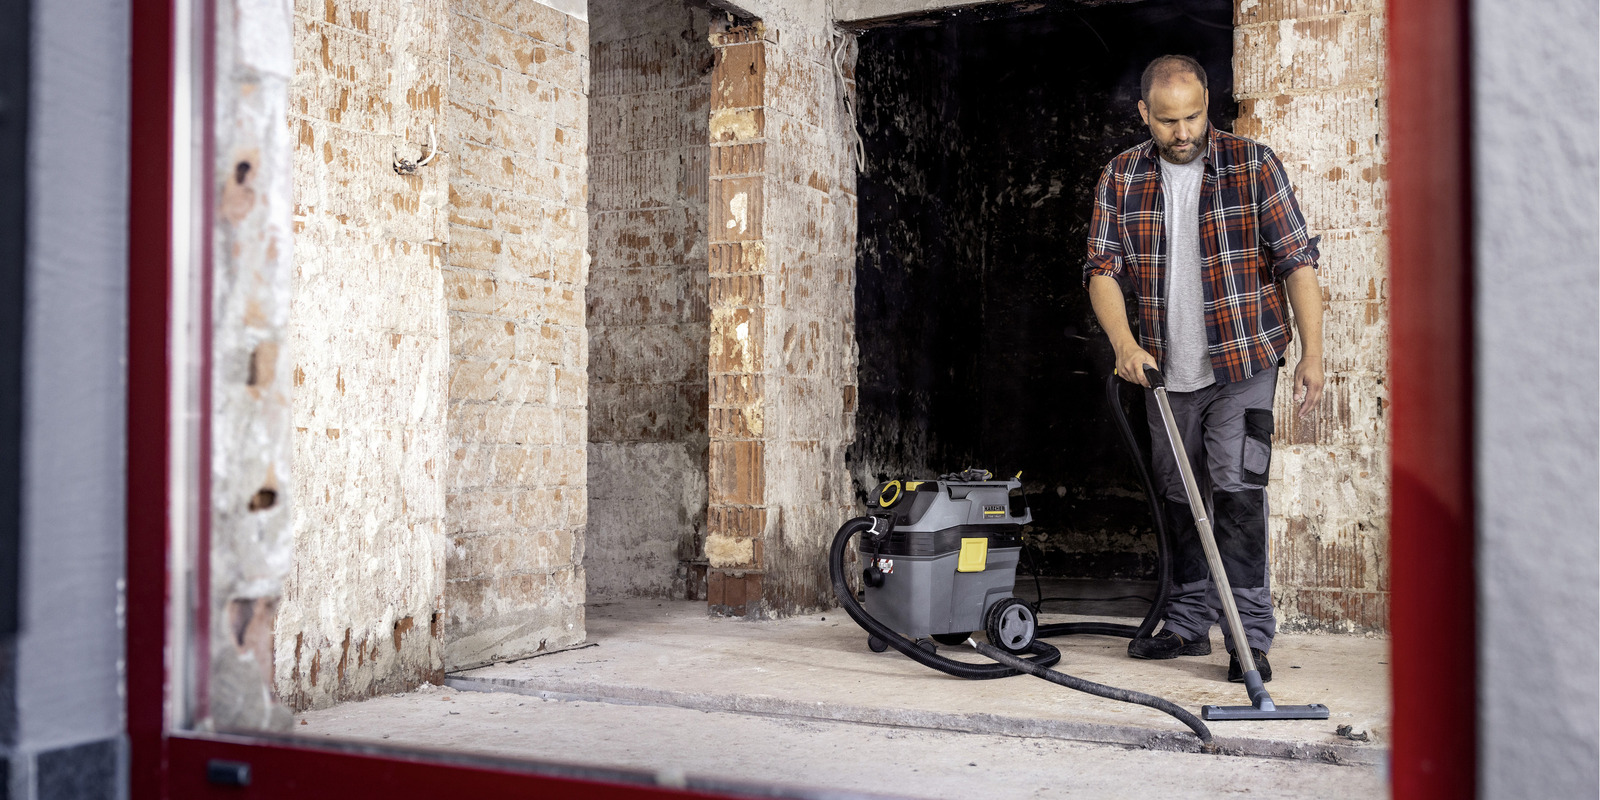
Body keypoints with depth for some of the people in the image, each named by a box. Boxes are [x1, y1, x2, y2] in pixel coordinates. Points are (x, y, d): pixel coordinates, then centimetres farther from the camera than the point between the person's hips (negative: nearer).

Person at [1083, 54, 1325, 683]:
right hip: (1165, 370, 4)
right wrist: (1124, 343, -18)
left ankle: (1252, 635, -5)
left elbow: (1298, 261, -6)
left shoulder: (1253, 164, -6)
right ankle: (1189, 625, 23)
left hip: (1244, 362, -4)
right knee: (1179, 495, 11)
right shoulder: (1121, 178, 2)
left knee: (1237, 490, -11)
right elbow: (1103, 269, -1)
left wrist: (1312, 353, -12)